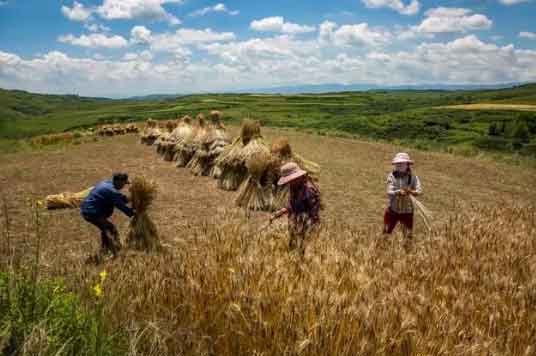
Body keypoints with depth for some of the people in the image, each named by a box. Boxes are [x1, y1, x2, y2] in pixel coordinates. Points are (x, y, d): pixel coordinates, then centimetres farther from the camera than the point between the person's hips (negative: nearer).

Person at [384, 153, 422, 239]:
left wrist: (411, 191, -40)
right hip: (392, 210, 0)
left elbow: (419, 191, -19)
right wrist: (399, 192, -36)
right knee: (386, 234, 7)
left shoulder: (413, 177, -5)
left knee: (408, 236, 2)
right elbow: (389, 192, -16)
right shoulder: (391, 176, -5)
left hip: (407, 211, 0)